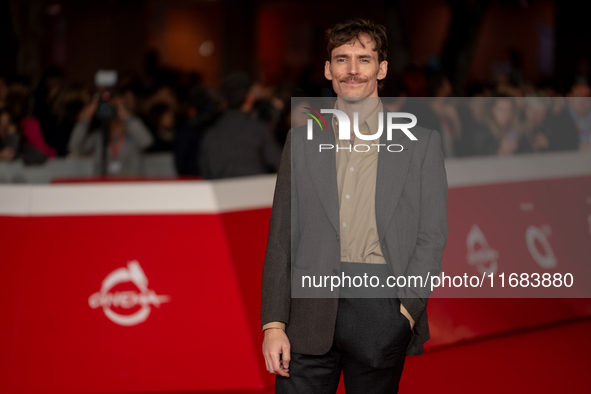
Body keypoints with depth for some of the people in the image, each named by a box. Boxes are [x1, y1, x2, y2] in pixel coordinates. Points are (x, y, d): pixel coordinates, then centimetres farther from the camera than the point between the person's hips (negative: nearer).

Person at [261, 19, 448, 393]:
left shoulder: (421, 141, 7)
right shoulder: (302, 140, 12)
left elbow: (432, 236, 4)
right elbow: (281, 237, 9)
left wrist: (407, 310, -8)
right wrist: (273, 324, 1)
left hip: (382, 307, -1)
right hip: (311, 309, 1)